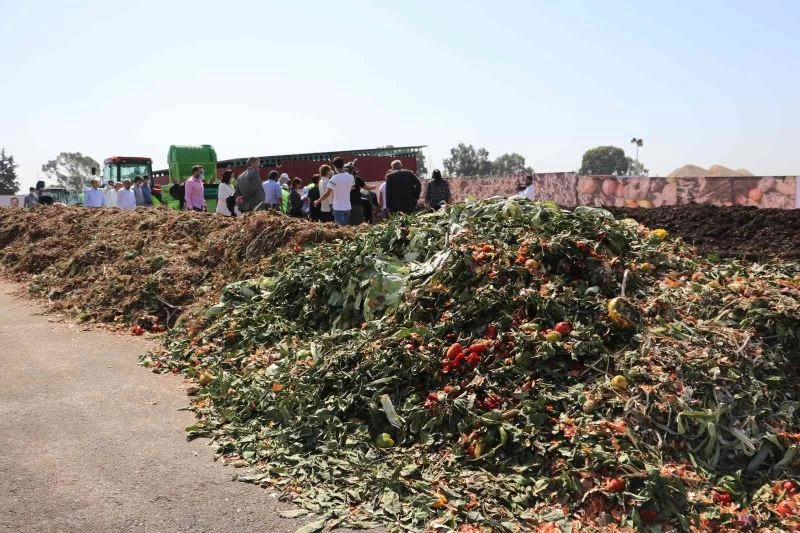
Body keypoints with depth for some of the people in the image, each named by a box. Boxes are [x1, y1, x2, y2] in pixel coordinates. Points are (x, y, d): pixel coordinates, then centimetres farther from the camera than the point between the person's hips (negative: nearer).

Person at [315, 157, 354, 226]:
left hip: (338, 208, -6)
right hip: (348, 207, 6)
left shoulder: (334, 179, -16)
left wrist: (318, 201, 3)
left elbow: (327, 194, -12)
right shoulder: (351, 177, 0)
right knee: (345, 226, 17)